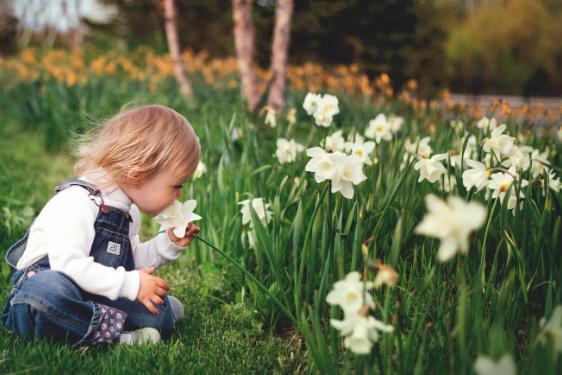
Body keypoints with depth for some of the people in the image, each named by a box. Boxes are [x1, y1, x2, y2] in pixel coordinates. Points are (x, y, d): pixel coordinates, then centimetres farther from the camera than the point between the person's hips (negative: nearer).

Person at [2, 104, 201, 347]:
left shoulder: (128, 212, 10)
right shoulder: (75, 202, -21)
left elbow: (132, 261, 22)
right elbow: (69, 265, -31)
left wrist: (169, 243, 8)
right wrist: (130, 284, -29)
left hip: (92, 298, 7)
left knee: (160, 316, -11)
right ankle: (114, 332, -34)